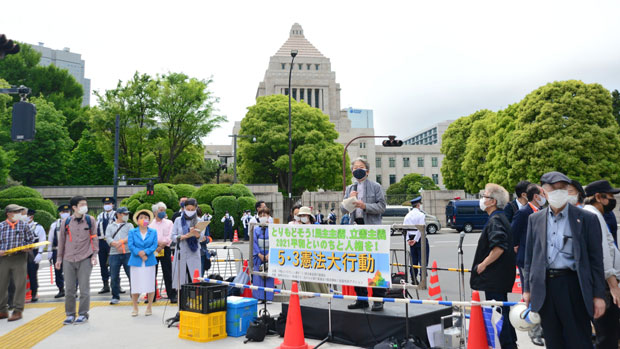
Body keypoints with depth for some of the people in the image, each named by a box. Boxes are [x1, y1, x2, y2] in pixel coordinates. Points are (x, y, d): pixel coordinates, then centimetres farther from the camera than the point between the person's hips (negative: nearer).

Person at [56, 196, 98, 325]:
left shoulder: (90, 221, 3)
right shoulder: (66, 222, 4)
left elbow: (94, 238, 6)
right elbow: (61, 240, 11)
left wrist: (94, 255, -1)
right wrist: (59, 258, 10)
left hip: (85, 259, -1)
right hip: (68, 260, 1)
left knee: (84, 288, 1)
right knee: (69, 289, 6)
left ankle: (83, 314, 12)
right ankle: (70, 314, 18)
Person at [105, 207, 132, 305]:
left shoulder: (129, 225, 14)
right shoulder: (110, 226, 15)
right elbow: (108, 238, 1)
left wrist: (121, 242, -17)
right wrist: (116, 245, -16)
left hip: (128, 253, -1)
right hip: (114, 254, 1)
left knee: (132, 275, -3)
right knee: (114, 277, 3)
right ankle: (115, 297, 16)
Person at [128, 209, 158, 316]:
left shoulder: (153, 232, 8)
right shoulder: (132, 232, 7)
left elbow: (154, 245, -2)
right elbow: (130, 245, -3)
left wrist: (145, 252, -16)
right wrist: (139, 253, -16)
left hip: (149, 262, 0)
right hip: (136, 262, 0)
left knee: (150, 284, 2)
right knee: (135, 285, 1)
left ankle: (149, 307, 14)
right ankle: (135, 308, 13)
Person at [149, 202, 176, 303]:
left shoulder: (169, 223, 9)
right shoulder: (150, 223, 9)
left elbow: (170, 237, 0)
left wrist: (162, 245, -12)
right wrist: (158, 243, -12)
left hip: (165, 250, -1)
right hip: (153, 250, 1)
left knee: (168, 274, -2)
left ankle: (172, 296, 1)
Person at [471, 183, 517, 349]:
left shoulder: (495, 220, -18)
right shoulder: (501, 218, 13)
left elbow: (499, 247, -30)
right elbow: (505, 244, 20)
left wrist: (483, 264, -20)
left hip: (494, 277, -10)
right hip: (501, 275, 11)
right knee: (503, 309, 20)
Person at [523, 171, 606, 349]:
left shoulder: (587, 219, 0)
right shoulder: (535, 219, 9)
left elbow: (596, 259, -1)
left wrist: (598, 295, -5)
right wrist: (527, 288, 9)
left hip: (573, 286, -3)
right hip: (544, 288, 3)